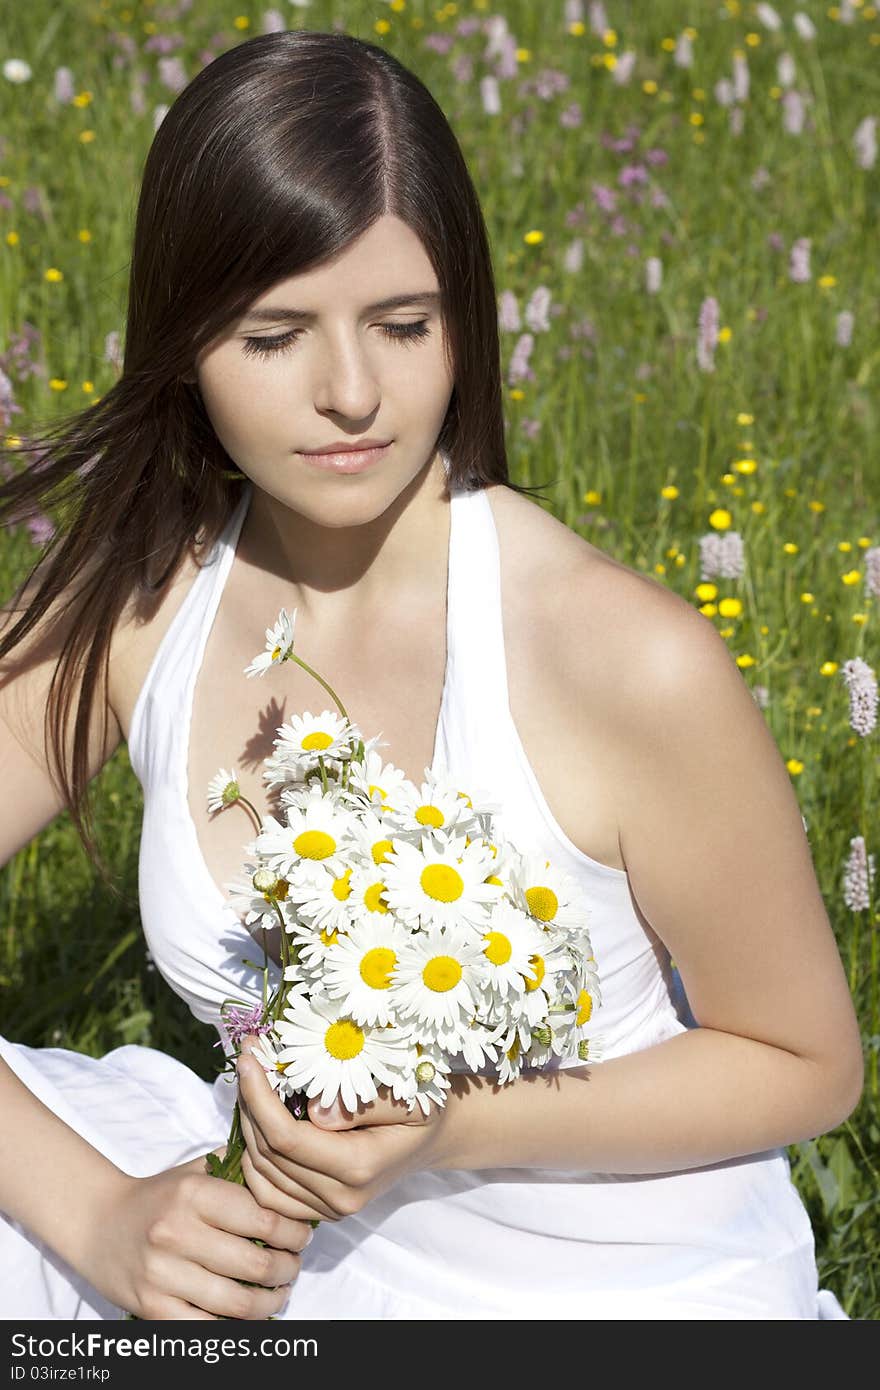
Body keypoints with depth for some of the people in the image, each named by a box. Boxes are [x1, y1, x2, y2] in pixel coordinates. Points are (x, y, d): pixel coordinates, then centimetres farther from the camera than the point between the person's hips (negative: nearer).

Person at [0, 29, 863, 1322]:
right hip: (281, 1253, 5)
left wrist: (450, 1126, -22)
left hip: (629, 1292, -4)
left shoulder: (636, 663, -23)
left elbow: (807, 1065, -10)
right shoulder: (125, 608, -10)